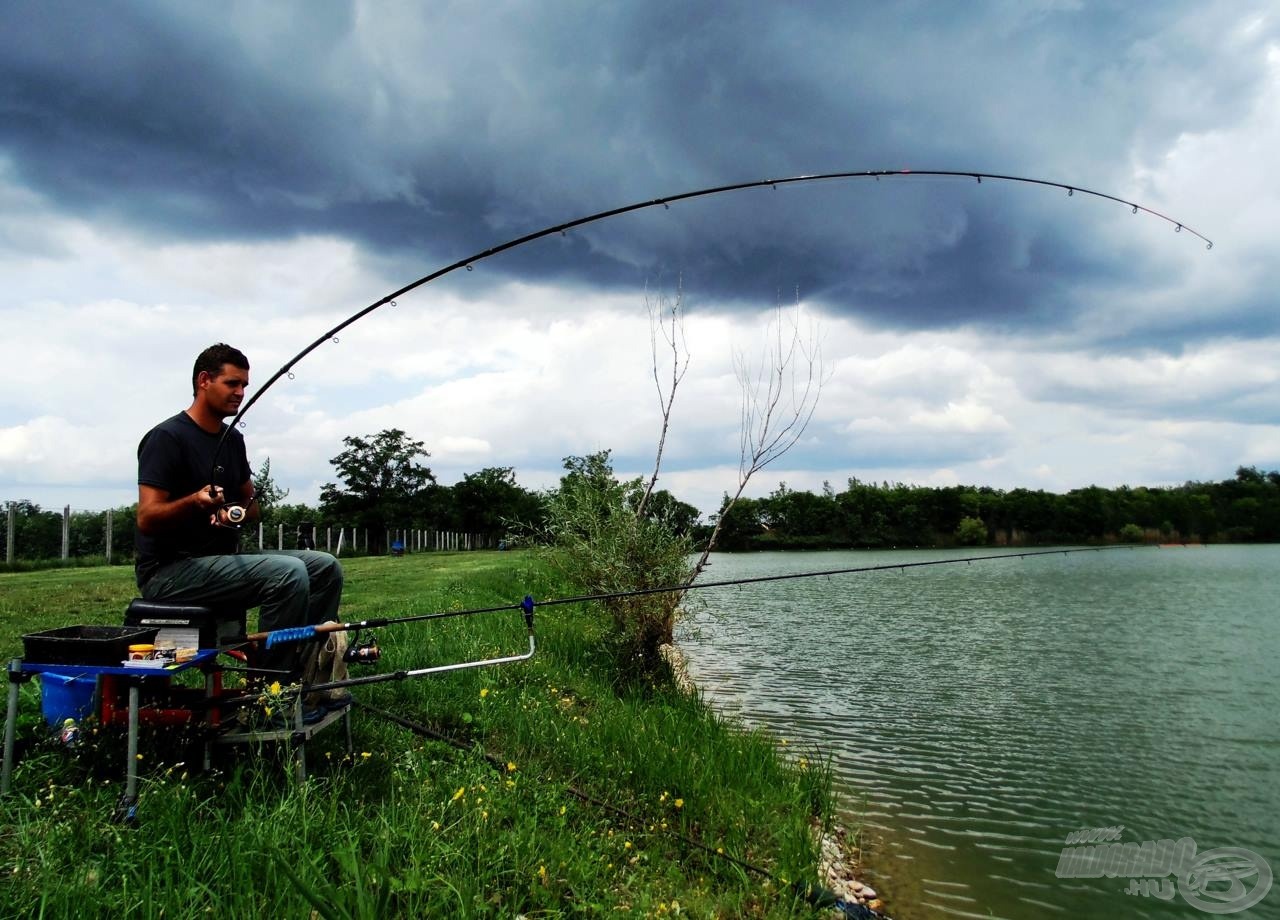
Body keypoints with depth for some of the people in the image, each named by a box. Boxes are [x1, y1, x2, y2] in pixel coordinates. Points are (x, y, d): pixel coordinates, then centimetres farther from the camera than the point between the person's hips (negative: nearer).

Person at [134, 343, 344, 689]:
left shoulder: (232, 439, 13)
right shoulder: (167, 437, -11)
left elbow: (250, 503, 20)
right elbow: (147, 519, -17)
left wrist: (237, 512, -3)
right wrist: (194, 502, -36)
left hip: (224, 556, 8)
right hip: (170, 569, -8)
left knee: (325, 567, -6)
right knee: (288, 573, -29)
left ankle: (309, 676, -4)